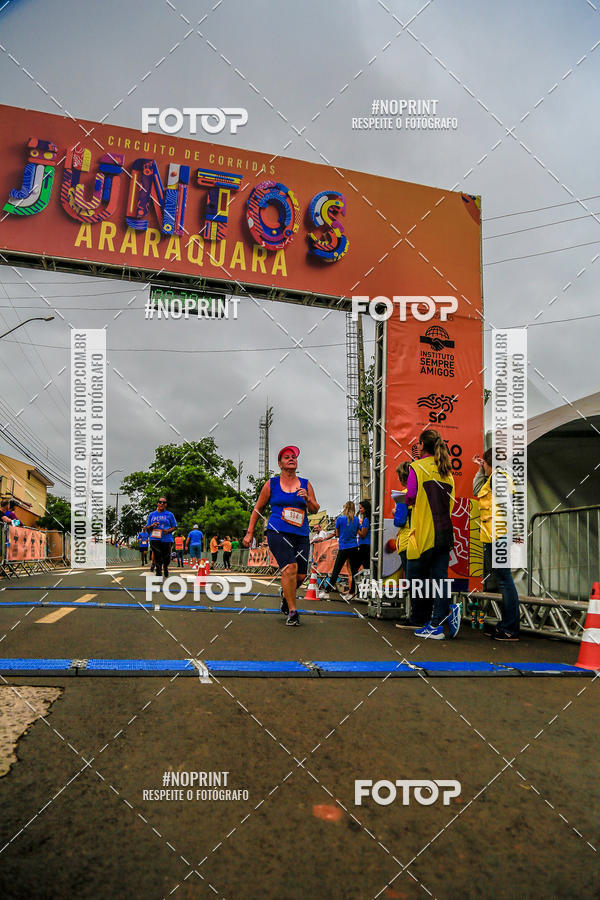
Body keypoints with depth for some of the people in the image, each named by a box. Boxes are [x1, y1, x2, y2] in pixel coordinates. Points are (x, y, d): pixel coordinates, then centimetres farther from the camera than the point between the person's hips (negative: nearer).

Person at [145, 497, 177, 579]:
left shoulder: (169, 514, 10)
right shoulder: (152, 515, 15)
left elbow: (174, 527, 9)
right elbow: (147, 528, 16)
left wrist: (168, 531, -11)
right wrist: (152, 526, -6)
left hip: (167, 539, 0)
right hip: (155, 539, 0)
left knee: (166, 558, 2)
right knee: (157, 557, -9)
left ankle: (165, 568, 34)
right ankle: (158, 575, -3)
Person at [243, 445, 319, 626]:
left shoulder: (306, 484, 13)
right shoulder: (272, 484, 8)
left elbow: (315, 510, 10)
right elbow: (258, 509, 14)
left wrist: (307, 499, -11)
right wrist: (249, 533, 10)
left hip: (301, 535, 3)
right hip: (278, 532, -3)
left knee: (301, 576, 1)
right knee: (290, 568, -22)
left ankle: (285, 593, 34)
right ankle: (292, 611, -13)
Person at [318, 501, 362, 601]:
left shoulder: (340, 519, -5)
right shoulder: (356, 519, 3)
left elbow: (337, 534, 4)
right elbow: (356, 533, 13)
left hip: (343, 548, -3)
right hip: (354, 548, 3)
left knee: (336, 571, 0)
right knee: (354, 571, 8)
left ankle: (326, 592, 0)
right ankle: (351, 593, 8)